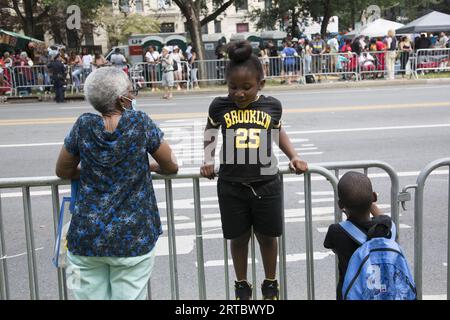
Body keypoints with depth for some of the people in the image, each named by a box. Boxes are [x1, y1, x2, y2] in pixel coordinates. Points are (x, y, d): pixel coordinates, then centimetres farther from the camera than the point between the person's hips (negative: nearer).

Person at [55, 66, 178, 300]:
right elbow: (171, 166, 1)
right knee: (128, 295, 9)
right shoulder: (140, 123, -9)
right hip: (133, 238, -2)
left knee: (90, 295, 12)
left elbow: (63, 171, 10)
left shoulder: (83, 126, -4)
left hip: (87, 236, 2)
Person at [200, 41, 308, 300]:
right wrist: (208, 161, -1)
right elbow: (210, 133, 12)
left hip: (267, 184, 0)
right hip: (231, 186, 0)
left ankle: (270, 284, 36)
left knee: (267, 237, 14)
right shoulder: (220, 106, -6)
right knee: (239, 238, 13)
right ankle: (242, 285, 34)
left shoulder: (272, 106, -4)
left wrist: (294, 156, 6)